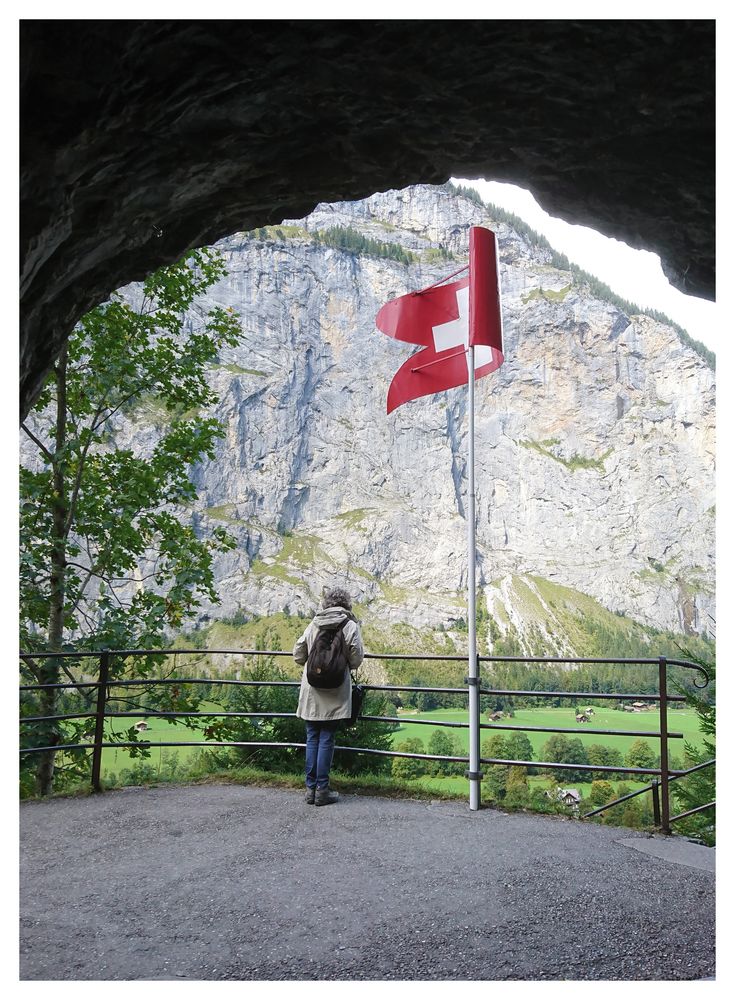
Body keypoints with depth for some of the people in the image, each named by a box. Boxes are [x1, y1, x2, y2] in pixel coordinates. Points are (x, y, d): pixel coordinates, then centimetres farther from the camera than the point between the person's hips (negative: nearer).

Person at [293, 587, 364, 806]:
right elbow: (356, 660, -6)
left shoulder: (313, 624, 1)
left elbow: (298, 655, 4)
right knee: (326, 740, 3)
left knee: (312, 739, 10)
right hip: (335, 693, -3)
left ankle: (311, 788, 14)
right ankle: (322, 790, 5)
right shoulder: (350, 626, -7)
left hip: (311, 692, 3)